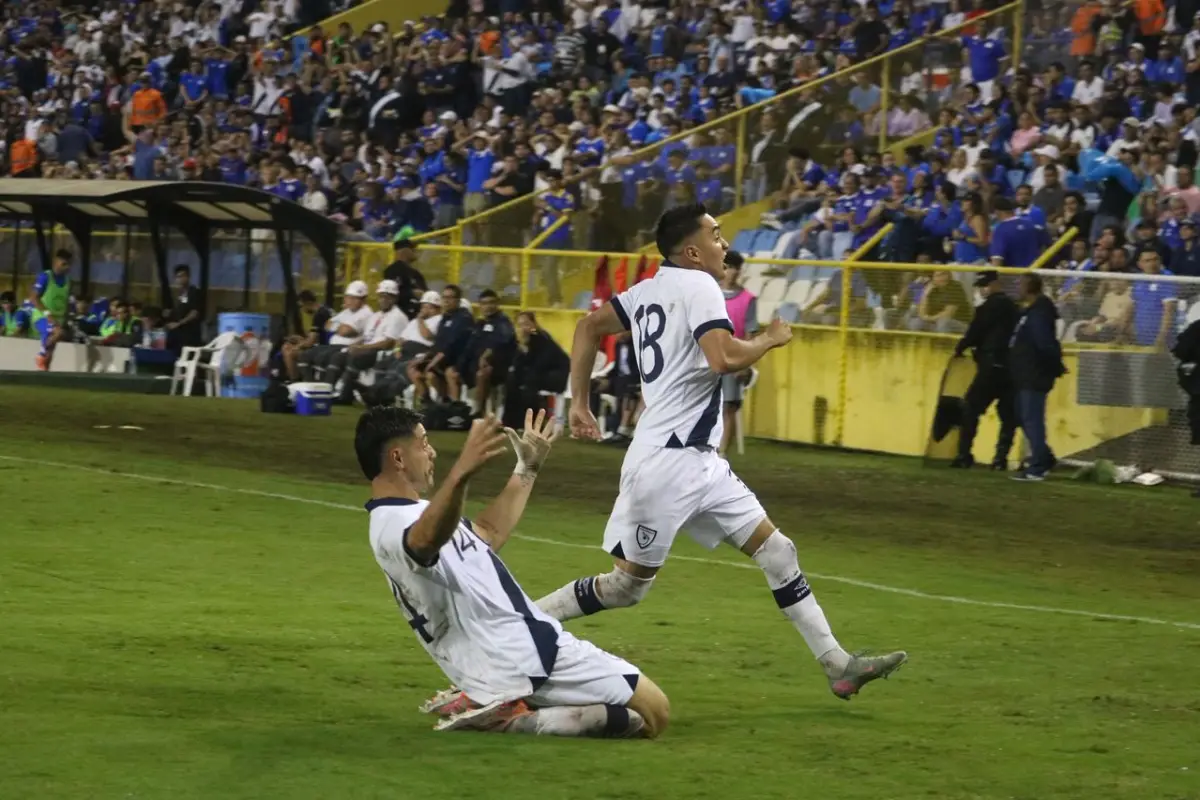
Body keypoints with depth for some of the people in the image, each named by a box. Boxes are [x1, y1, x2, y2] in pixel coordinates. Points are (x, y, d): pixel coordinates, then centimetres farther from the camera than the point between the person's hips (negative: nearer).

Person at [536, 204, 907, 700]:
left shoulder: (649, 290, 13)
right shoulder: (699, 287, -13)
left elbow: (589, 326, 18)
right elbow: (723, 359, -27)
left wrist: (579, 402, 19)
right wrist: (771, 341, -9)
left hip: (698, 463, 10)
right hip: (666, 461, -10)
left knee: (776, 550, 7)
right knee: (626, 585, -1)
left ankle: (837, 664, 6)